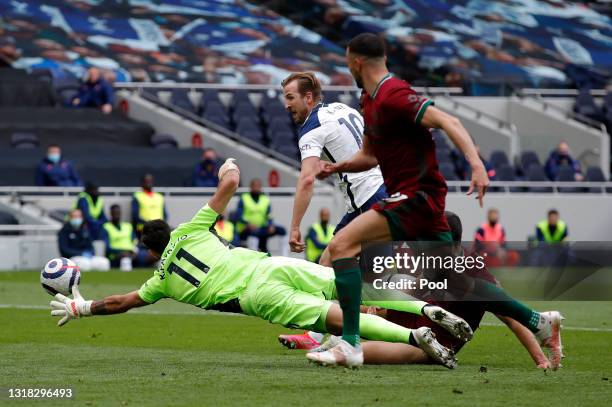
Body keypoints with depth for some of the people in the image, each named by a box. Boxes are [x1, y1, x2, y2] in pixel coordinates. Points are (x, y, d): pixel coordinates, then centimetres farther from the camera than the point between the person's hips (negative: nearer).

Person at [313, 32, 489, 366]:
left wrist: (476, 164, -38)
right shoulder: (369, 100, 15)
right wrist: (337, 167, 7)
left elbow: (447, 122, -25)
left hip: (416, 196, -10)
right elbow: (369, 156, 25)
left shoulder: (393, 95, -15)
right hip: (416, 198, 10)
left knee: (341, 245, -19)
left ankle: (350, 344, -24)